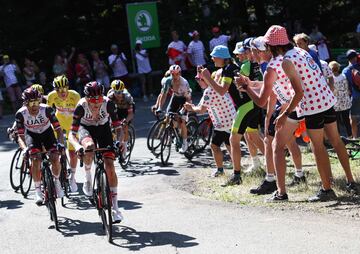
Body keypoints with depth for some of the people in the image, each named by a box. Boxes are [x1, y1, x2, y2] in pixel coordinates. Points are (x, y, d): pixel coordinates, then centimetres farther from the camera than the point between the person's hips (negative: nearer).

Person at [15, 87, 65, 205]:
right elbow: (20, 136, -23)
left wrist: (61, 143, -41)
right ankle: (38, 190, -10)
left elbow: (58, 129, -25)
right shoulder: (21, 114, -27)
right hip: (31, 135, 0)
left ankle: (56, 181, 10)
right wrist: (25, 148, -42)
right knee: (36, 159, -24)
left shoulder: (47, 109, -29)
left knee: (55, 158, -20)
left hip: (47, 133, 0)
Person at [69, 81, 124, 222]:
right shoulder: (81, 106, -32)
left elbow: (117, 126, -24)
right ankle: (88, 179, -11)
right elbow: (72, 134, -32)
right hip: (86, 128, -1)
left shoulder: (108, 103, -30)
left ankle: (115, 207, -1)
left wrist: (119, 142, -43)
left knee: (110, 167, -11)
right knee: (89, 147, -39)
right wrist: (77, 145, -53)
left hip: (103, 128, 1)